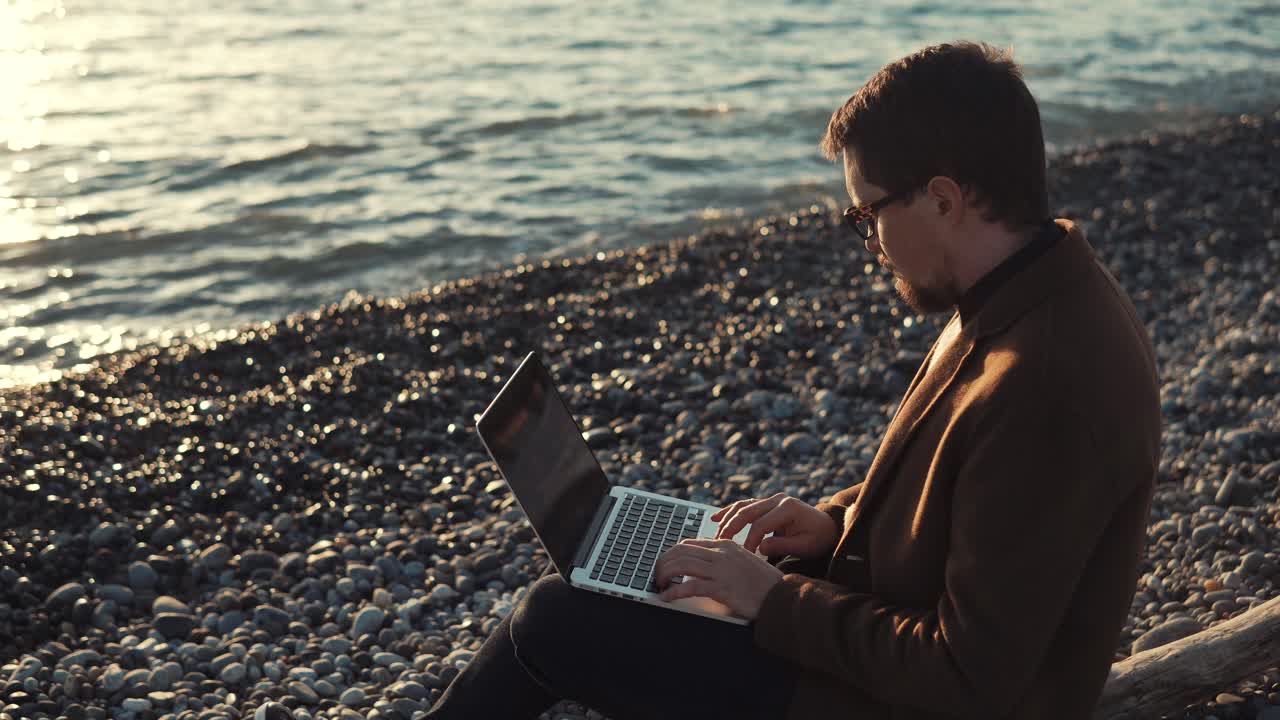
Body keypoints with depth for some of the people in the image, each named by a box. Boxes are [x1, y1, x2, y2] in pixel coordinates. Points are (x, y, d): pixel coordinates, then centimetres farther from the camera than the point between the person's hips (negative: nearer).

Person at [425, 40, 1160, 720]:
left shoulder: (1042, 389, -33)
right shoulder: (1041, 294, -2)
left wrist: (777, 599, -19)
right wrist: (840, 519, 0)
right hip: (897, 618, 9)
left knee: (558, 618, -5)